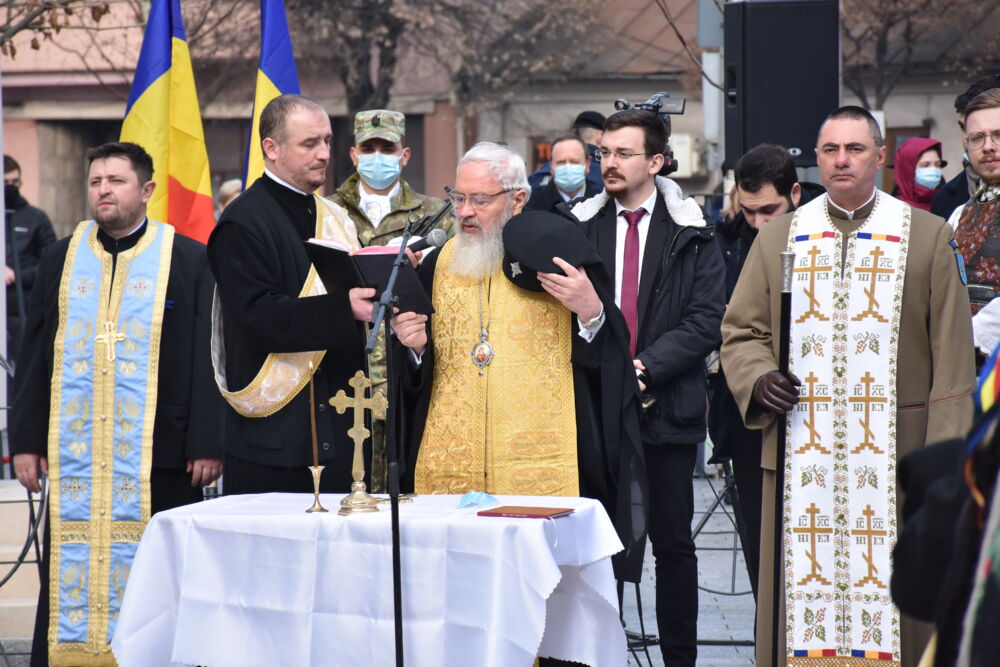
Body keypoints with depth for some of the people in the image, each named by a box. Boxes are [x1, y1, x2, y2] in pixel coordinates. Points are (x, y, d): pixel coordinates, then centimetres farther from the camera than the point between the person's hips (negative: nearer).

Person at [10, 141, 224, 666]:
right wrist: (26, 440, 6)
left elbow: (207, 357, -1)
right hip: (74, 454, 3)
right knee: (72, 572, 2)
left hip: (158, 454, -3)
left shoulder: (188, 260, 2)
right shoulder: (61, 259, 12)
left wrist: (208, 443, -7)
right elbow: (34, 356, 12)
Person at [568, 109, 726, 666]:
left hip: (666, 406, -2)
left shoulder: (692, 236, 1)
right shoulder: (580, 227, 8)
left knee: (674, 541, 3)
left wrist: (645, 367, -15)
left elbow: (706, 322, -6)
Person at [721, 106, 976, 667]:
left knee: (896, 608, -4)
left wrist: (945, 454, -5)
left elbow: (952, 353, 3)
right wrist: (758, 378, -6)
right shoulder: (778, 238, 12)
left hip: (894, 452, -2)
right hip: (802, 452, 2)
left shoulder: (929, 237, 6)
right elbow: (741, 333, 16)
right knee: (798, 593, -1)